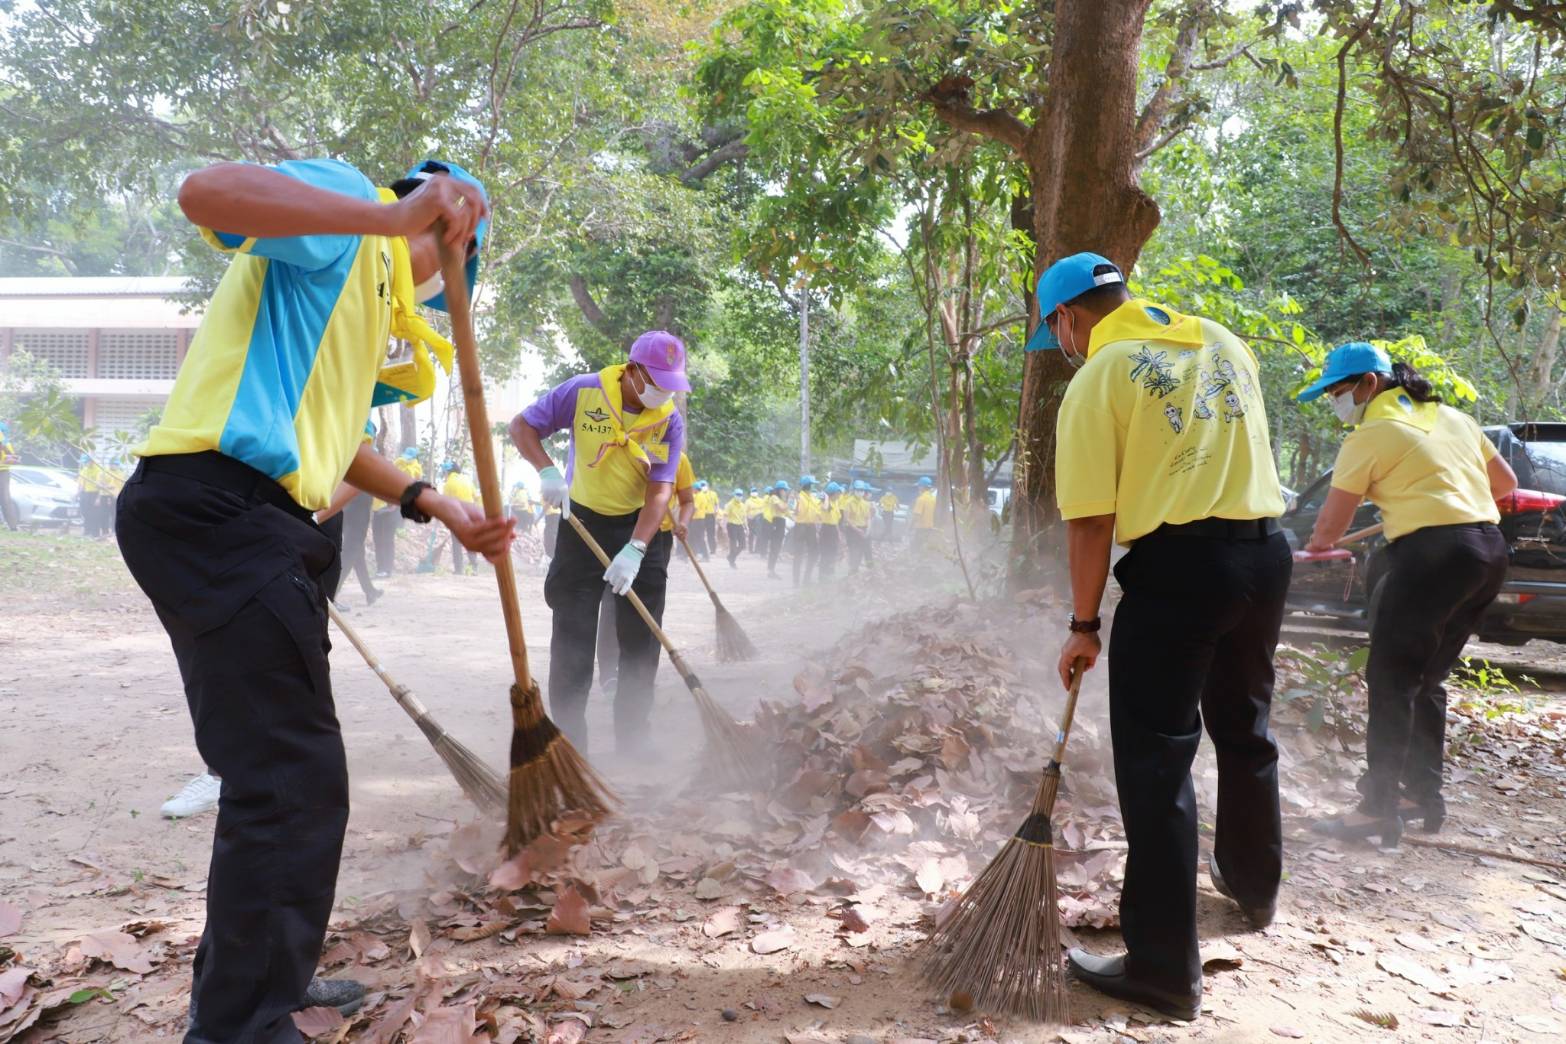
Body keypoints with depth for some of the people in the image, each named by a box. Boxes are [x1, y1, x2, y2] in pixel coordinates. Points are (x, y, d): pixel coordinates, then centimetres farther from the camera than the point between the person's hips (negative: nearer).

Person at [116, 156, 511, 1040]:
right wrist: (390, 217, -31)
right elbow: (206, 192, -21)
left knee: (280, 772, 20)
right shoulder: (344, 209, 0)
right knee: (297, 784, -8)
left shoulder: (367, 292, 28)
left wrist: (439, 508, 21)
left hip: (236, 521, 11)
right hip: (218, 510, -11)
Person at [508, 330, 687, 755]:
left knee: (641, 637, 5)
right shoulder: (583, 392, -14)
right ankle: (568, 738, 10)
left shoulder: (671, 420, -12)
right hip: (582, 521, -1)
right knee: (572, 632, -1)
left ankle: (633, 741, 18)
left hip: (641, 528, 1)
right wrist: (548, 471, -23)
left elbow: (660, 491, -18)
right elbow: (522, 425, -6)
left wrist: (635, 549, -30)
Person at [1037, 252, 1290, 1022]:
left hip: (1176, 567, -7)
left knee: (1156, 763, -2)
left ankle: (1163, 967, 3)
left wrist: (1083, 625, -3)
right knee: (1245, 729, 24)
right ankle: (1253, 885, 43)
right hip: (1265, 550, 8)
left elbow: (1090, 521, -11)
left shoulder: (1096, 379, -8)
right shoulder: (1225, 342, 13)